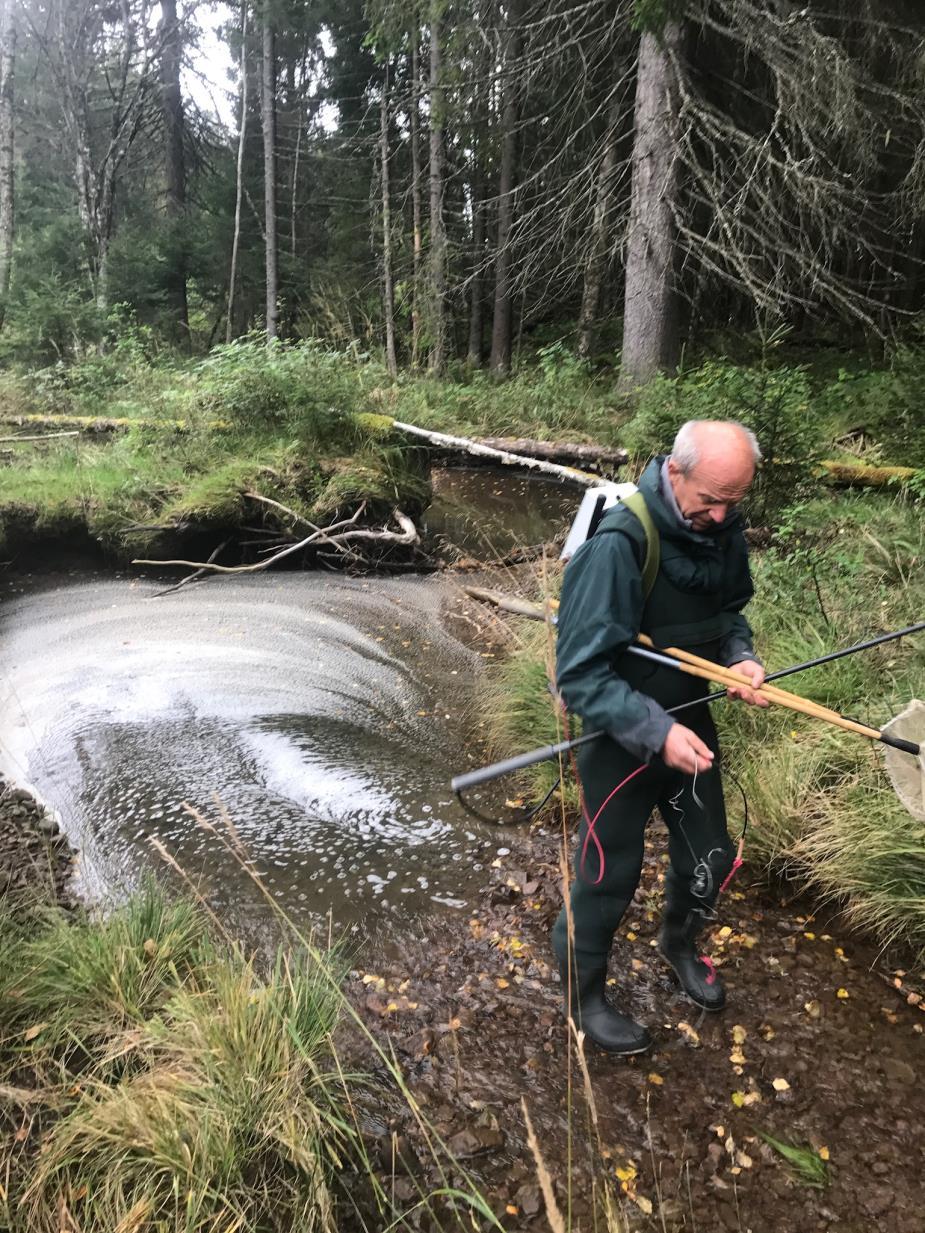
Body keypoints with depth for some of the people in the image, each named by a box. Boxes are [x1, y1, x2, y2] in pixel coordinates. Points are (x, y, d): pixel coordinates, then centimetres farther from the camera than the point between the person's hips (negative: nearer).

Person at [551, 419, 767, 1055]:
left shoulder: (724, 528, -7)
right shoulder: (618, 543, -29)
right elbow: (580, 673, -28)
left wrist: (741, 656, -10)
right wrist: (657, 732, -35)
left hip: (688, 721, 7)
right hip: (620, 734, -6)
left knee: (710, 856, 21)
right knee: (610, 874, 9)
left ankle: (680, 943, 54)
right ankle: (584, 994, 37)